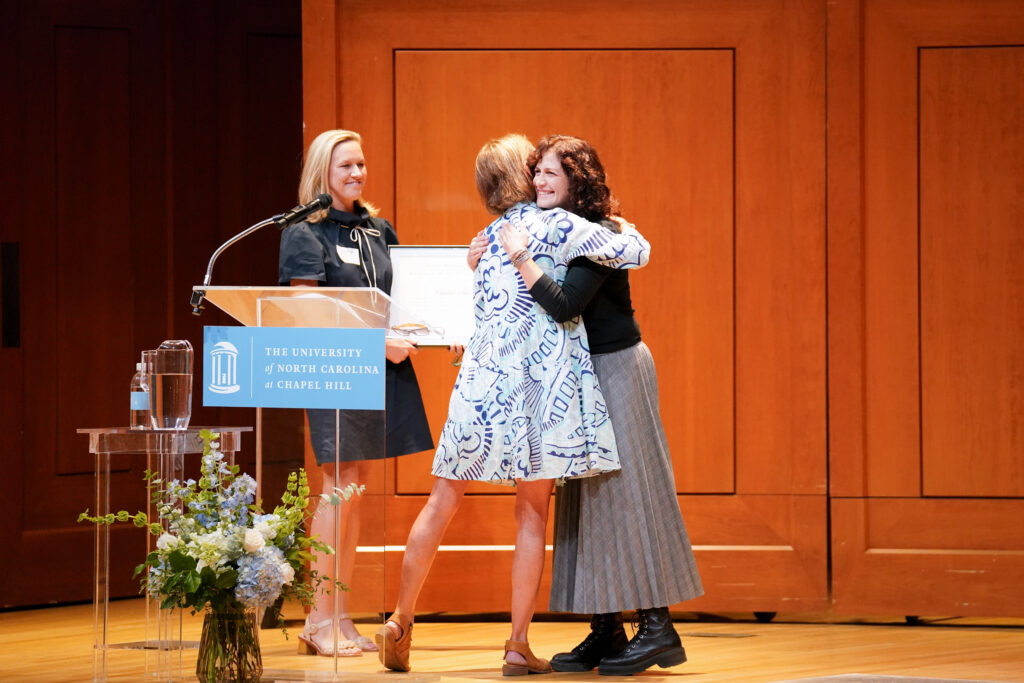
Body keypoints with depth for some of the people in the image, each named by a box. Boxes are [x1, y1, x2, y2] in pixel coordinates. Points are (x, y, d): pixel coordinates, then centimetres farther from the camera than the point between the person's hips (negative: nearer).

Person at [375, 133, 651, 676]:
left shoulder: (488, 240, 17)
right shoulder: (557, 226, -2)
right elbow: (635, 253, -4)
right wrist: (623, 229, 17)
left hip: (483, 380, 4)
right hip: (542, 383, -4)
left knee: (443, 502, 12)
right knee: (532, 513, 3)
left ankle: (401, 622, 19)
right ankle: (518, 646, 2)